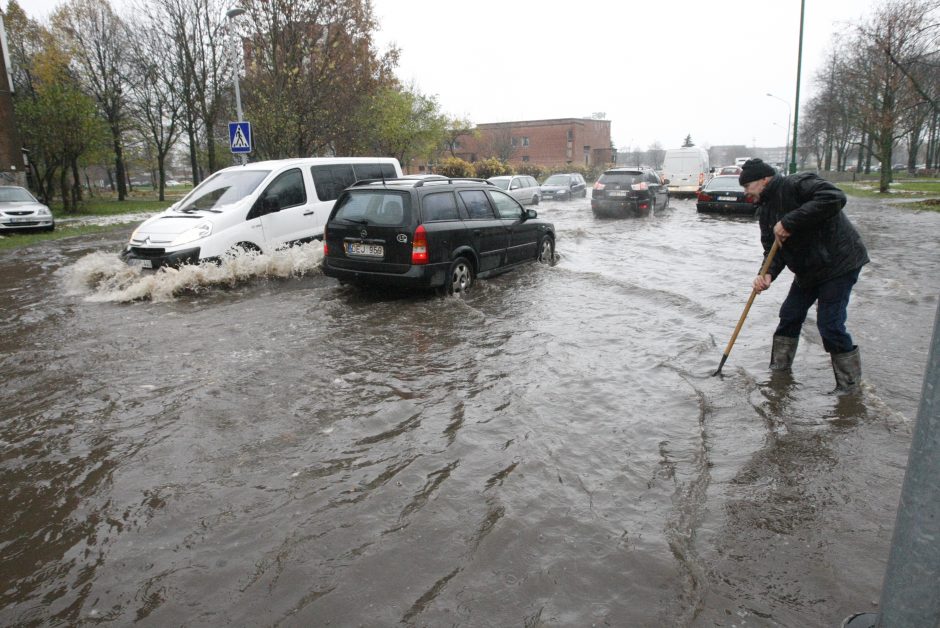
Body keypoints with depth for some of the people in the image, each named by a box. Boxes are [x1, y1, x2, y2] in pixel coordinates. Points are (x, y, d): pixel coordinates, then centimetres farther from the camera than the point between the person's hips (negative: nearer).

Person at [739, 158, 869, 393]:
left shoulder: (797, 184, -20)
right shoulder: (766, 208, 7)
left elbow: (834, 198, -37)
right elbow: (772, 248, 3)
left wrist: (790, 222, -34)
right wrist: (767, 274, -17)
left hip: (838, 262, -9)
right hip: (807, 269, 9)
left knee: (830, 325, -9)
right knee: (790, 315, 14)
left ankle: (850, 384, 7)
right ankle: (779, 366, 31)